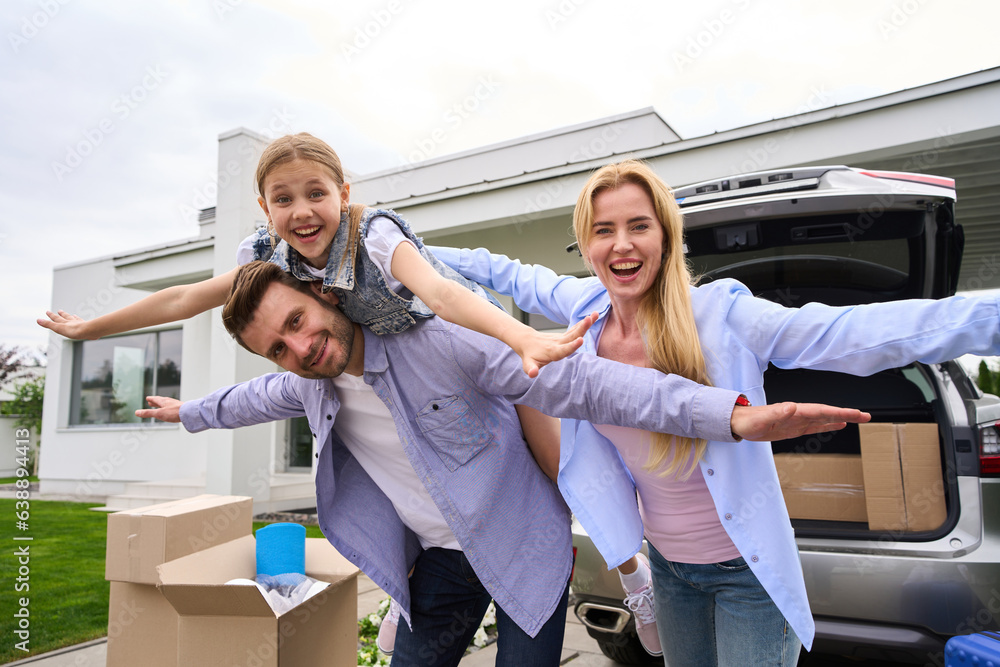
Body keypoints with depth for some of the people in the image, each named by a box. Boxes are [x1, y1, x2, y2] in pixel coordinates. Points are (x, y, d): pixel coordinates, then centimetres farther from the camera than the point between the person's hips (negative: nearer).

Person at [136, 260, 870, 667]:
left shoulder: (434, 340, -28)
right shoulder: (307, 383, -6)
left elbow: (576, 381, -33)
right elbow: (257, 397, 20)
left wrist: (733, 416, -40)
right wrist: (190, 411, 39)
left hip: (525, 546, -5)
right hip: (442, 560, 6)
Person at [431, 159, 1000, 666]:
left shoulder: (719, 315, -24)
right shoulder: (587, 308, -10)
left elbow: (851, 334, -30)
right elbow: (514, 276, 8)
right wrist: (423, 254, 13)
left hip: (748, 570, -5)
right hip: (668, 566, 5)